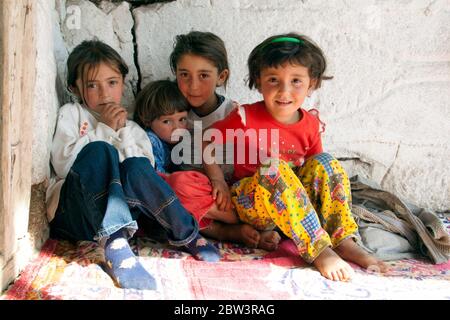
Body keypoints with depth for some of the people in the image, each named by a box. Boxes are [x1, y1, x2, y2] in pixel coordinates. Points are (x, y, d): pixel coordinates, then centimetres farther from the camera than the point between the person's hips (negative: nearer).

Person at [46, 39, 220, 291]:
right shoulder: (72, 114, 10)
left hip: (117, 211, 2)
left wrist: (123, 132, -6)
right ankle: (114, 244, -41)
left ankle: (187, 235, -16)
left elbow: (146, 170, 0)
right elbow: (63, 164, -7)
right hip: (72, 213, -2)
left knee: (136, 168, -27)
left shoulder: (133, 129, 18)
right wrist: (104, 129, -8)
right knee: (99, 151, -28)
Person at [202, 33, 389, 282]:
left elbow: (315, 166, 10)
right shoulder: (246, 118, -12)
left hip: (296, 203, 4)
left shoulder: (311, 124, 0)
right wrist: (219, 183, -13)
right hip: (253, 204, -4)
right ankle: (319, 250, -36)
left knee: (325, 162, -15)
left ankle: (344, 241, -20)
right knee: (274, 167, -34)